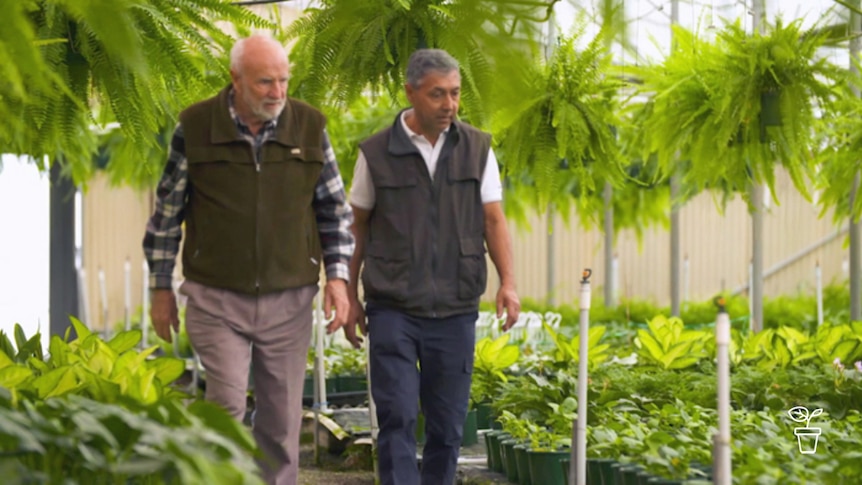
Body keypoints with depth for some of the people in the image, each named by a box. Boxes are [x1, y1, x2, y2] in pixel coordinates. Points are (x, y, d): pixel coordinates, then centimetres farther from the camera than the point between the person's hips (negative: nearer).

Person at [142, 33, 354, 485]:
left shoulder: (309, 127, -3)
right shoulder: (195, 127, -7)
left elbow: (335, 209, 7)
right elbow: (167, 210, 3)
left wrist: (337, 276, -4)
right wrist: (161, 289, 4)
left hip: (288, 299, 2)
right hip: (216, 298, -2)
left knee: (281, 419, 5)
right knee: (227, 406, -13)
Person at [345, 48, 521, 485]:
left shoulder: (477, 149, 4)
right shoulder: (376, 153, 0)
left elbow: (493, 219, 4)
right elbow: (357, 227, 8)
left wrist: (507, 281, -9)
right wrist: (350, 296, 7)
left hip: (455, 310, 2)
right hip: (392, 309, -2)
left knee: (447, 425, 7)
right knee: (397, 418, -9)